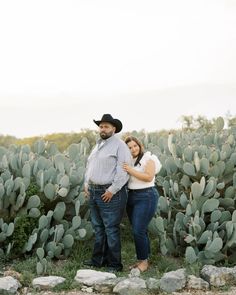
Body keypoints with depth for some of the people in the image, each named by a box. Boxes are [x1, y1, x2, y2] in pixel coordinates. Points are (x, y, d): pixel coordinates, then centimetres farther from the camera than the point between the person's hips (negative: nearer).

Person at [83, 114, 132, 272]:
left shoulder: (119, 145, -9)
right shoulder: (98, 145, 17)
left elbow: (123, 171, -17)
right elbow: (89, 165, 24)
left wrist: (112, 190, -18)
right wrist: (87, 184, 12)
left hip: (110, 194, -8)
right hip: (94, 192, 8)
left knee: (111, 229, -4)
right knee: (98, 228, 15)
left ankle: (114, 264, 5)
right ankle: (99, 259, 25)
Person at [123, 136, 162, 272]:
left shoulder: (148, 158, -7)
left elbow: (149, 177, -18)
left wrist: (131, 171, -21)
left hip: (146, 197, -7)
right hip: (132, 197, 7)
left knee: (139, 231, -10)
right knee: (139, 230, 11)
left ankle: (144, 261, 3)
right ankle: (142, 260, 20)